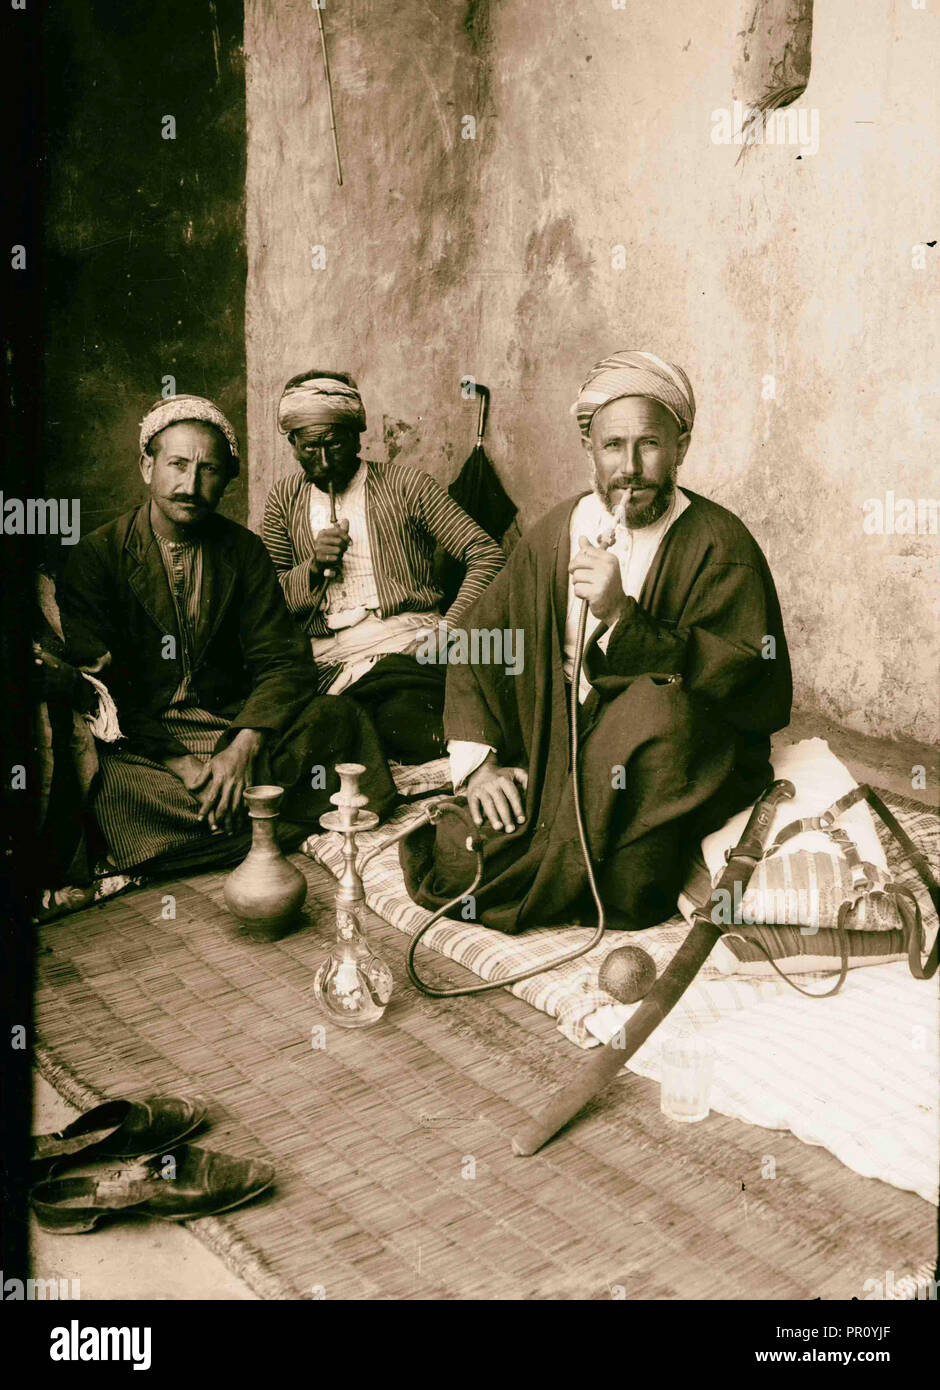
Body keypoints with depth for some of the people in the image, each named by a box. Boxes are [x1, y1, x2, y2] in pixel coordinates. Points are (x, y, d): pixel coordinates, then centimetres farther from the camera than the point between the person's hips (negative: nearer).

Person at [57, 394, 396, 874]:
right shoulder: (97, 555, -1)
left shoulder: (244, 551, 7)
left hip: (235, 728, 2)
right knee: (109, 784, -37)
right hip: (139, 741, -2)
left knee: (341, 719, -23)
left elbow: (284, 661, 0)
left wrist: (244, 746, -20)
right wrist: (175, 761, -22)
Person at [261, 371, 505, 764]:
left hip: (407, 647, -2)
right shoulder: (285, 499, 17)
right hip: (326, 662, 2)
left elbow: (488, 555, 1)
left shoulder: (404, 484, 8)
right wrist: (314, 567, -5)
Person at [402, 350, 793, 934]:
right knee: (454, 865, -21)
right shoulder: (555, 533, 6)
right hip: (559, 754, 3)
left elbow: (742, 679, -18)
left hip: (686, 764, -2)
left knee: (655, 707, -39)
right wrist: (480, 760, -4)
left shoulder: (721, 545, -7)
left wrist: (622, 616, -28)